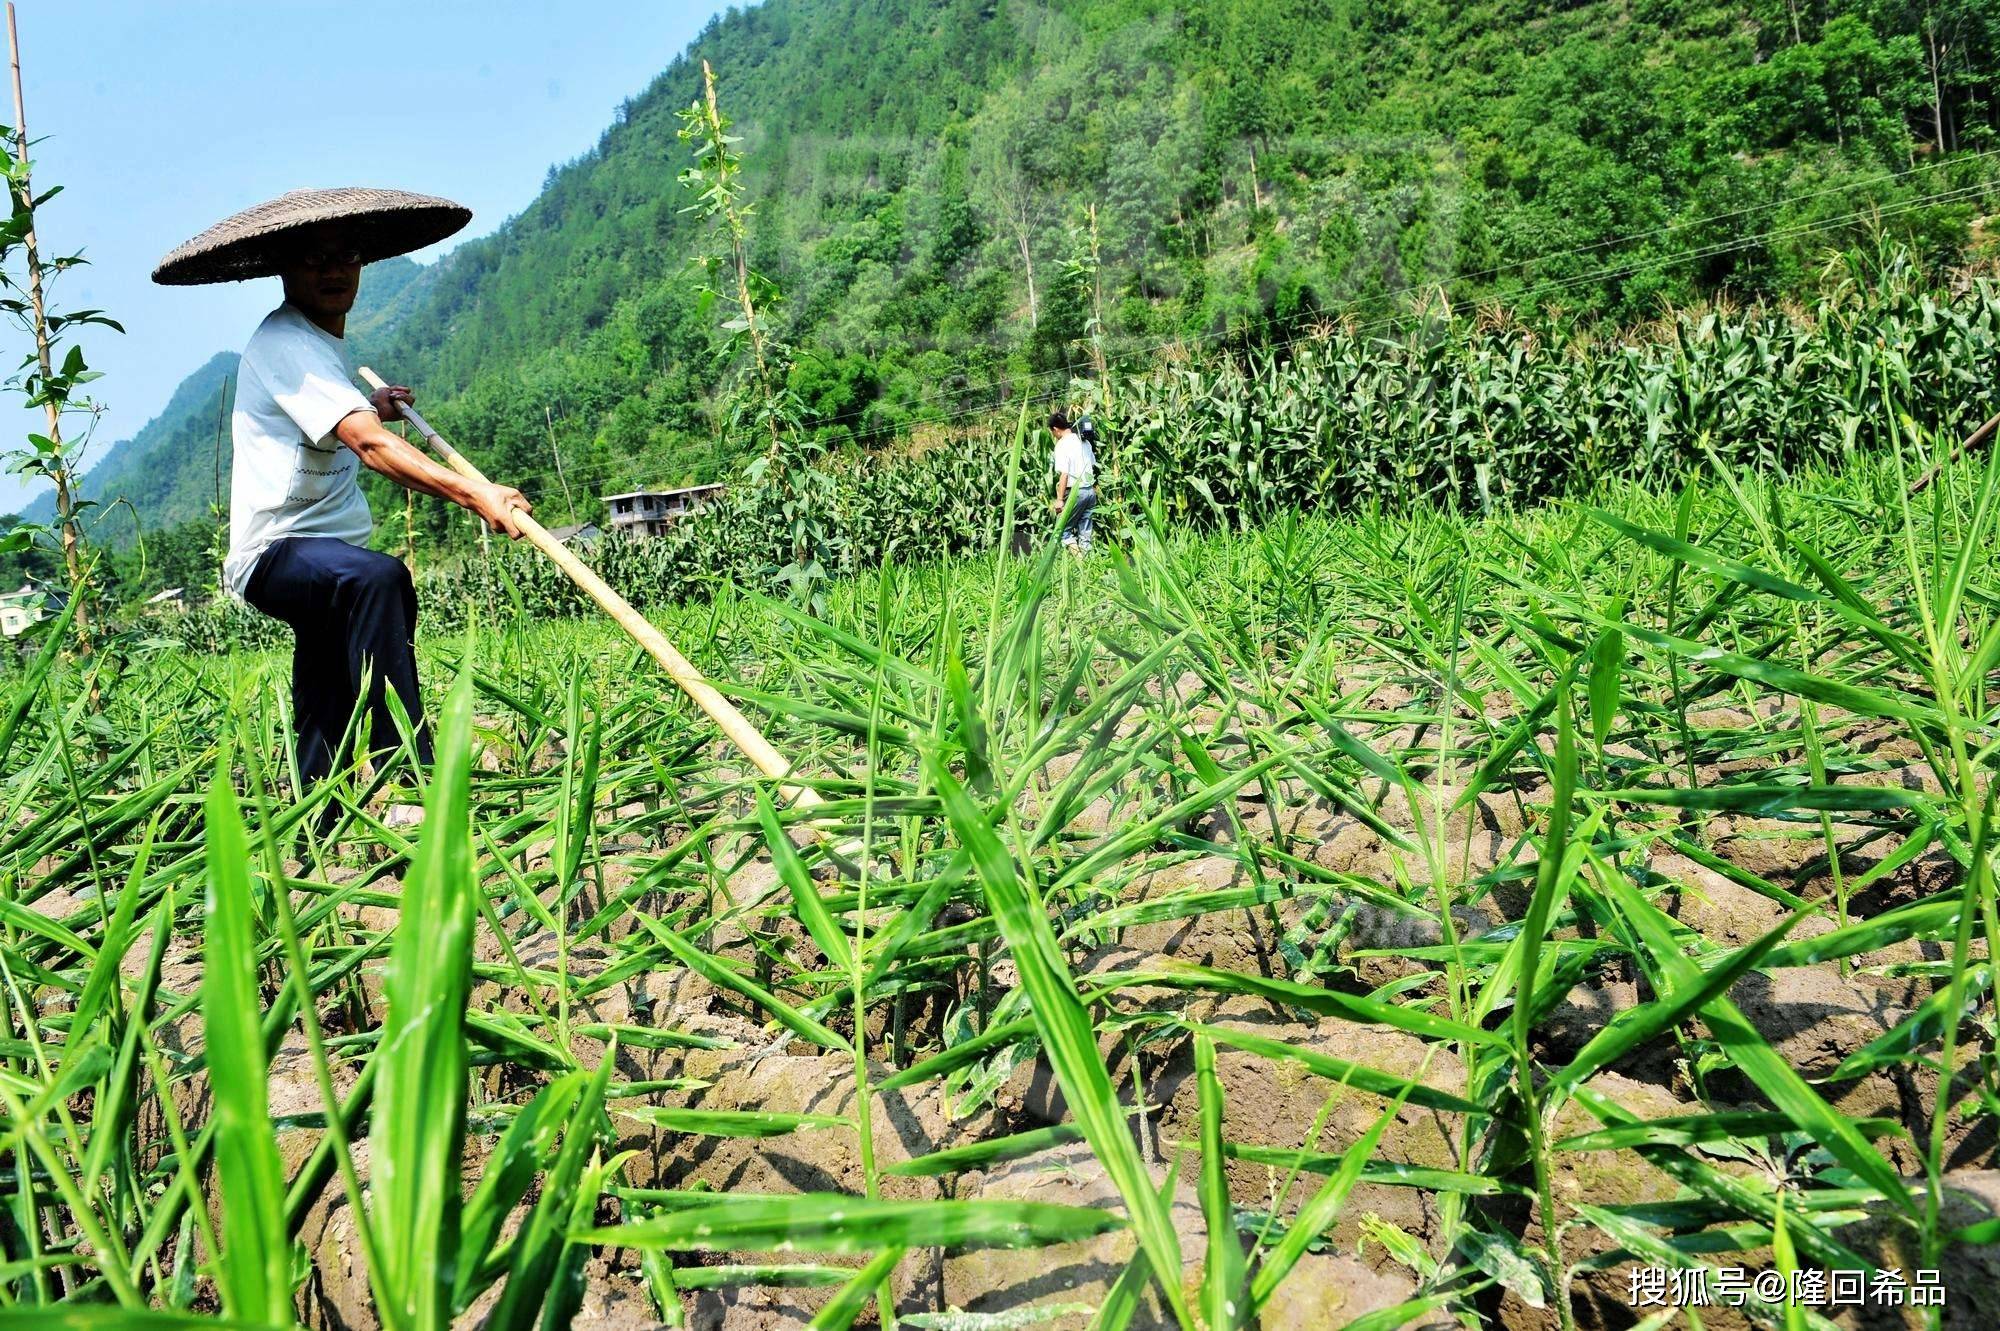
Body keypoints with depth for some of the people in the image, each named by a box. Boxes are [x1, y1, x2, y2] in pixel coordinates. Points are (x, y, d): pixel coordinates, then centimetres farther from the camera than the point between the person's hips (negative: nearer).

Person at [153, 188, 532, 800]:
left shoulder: (323, 339, 14)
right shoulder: (284, 343, -18)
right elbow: (369, 445, -34)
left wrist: (369, 408, 16)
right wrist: (475, 494, -45)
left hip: (324, 548, 11)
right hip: (276, 550, -11)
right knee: (378, 577, -40)